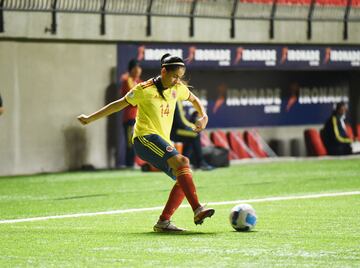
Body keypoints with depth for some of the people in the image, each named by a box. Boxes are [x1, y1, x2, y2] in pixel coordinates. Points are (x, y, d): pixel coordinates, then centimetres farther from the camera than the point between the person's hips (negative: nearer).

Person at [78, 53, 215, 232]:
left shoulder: (178, 89, 9)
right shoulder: (145, 90, -8)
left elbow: (194, 100, 30)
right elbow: (119, 105, 2)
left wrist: (204, 117, 11)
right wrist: (90, 119, 7)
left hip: (163, 141, 8)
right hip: (145, 137, -8)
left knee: (183, 179, -9)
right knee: (182, 162, -29)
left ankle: (163, 222, -5)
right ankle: (198, 210, -40)